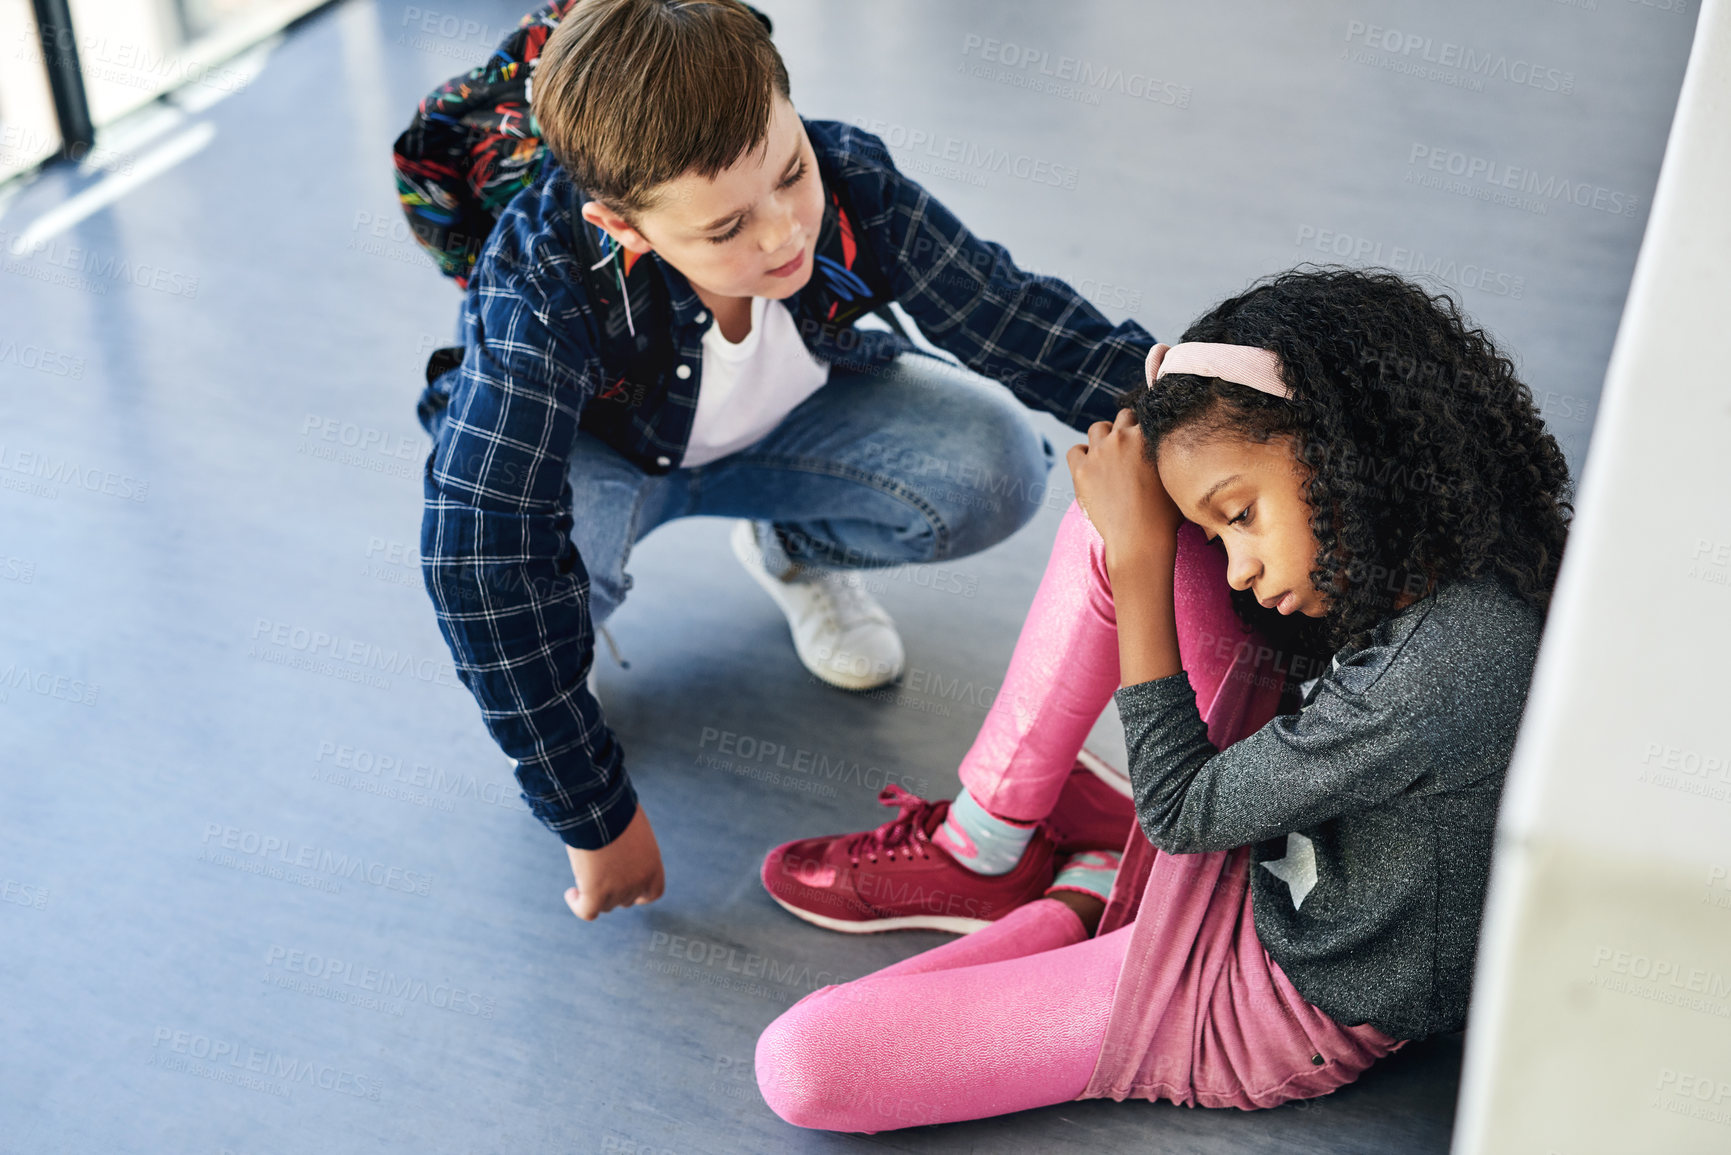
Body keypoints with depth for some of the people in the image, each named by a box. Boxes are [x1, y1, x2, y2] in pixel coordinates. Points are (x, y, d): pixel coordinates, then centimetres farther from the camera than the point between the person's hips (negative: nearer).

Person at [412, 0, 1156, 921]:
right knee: (527, 549, -38)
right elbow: (480, 557, -44)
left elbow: (1018, 319, -21)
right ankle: (556, 652, 2)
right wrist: (595, 816, -41)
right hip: (595, 451, -3)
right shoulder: (541, 293, -41)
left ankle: (794, 553, 11)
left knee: (997, 471, -22)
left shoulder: (850, 184, -31)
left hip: (775, 426, 3)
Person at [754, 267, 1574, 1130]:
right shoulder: (1429, 556, -7)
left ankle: (1080, 903, 6)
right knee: (1111, 526, -6)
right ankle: (979, 841, 5)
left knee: (800, 1064, -18)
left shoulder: (1449, 673, -34)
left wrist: (1140, 557, -19)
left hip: (1291, 1002, -9)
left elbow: (1179, 813, -21)